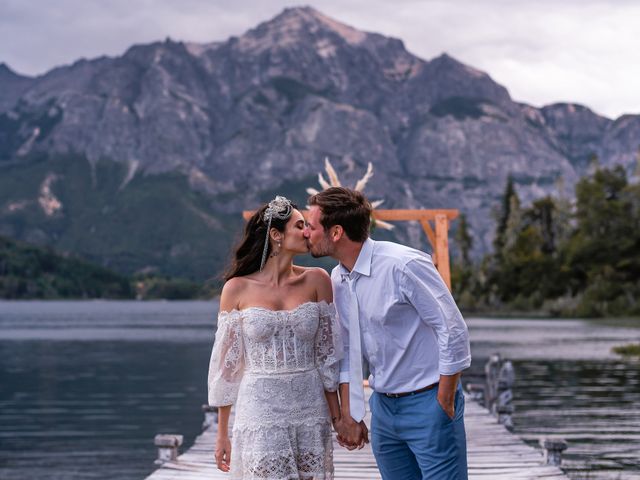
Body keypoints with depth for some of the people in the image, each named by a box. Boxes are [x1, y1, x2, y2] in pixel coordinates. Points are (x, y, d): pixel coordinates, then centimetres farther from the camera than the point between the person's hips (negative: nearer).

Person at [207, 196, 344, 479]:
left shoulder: (317, 281, 3)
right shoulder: (237, 288, -2)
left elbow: (328, 354, 7)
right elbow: (226, 362, 3)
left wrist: (337, 414, 5)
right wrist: (222, 434, 4)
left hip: (311, 412, 2)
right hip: (260, 411, -2)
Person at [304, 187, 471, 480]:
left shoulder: (404, 265, -19)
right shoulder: (338, 279, 5)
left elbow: (453, 330, -17)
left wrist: (444, 404, -13)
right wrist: (348, 415, 9)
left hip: (427, 401, -7)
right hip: (383, 406, 7)